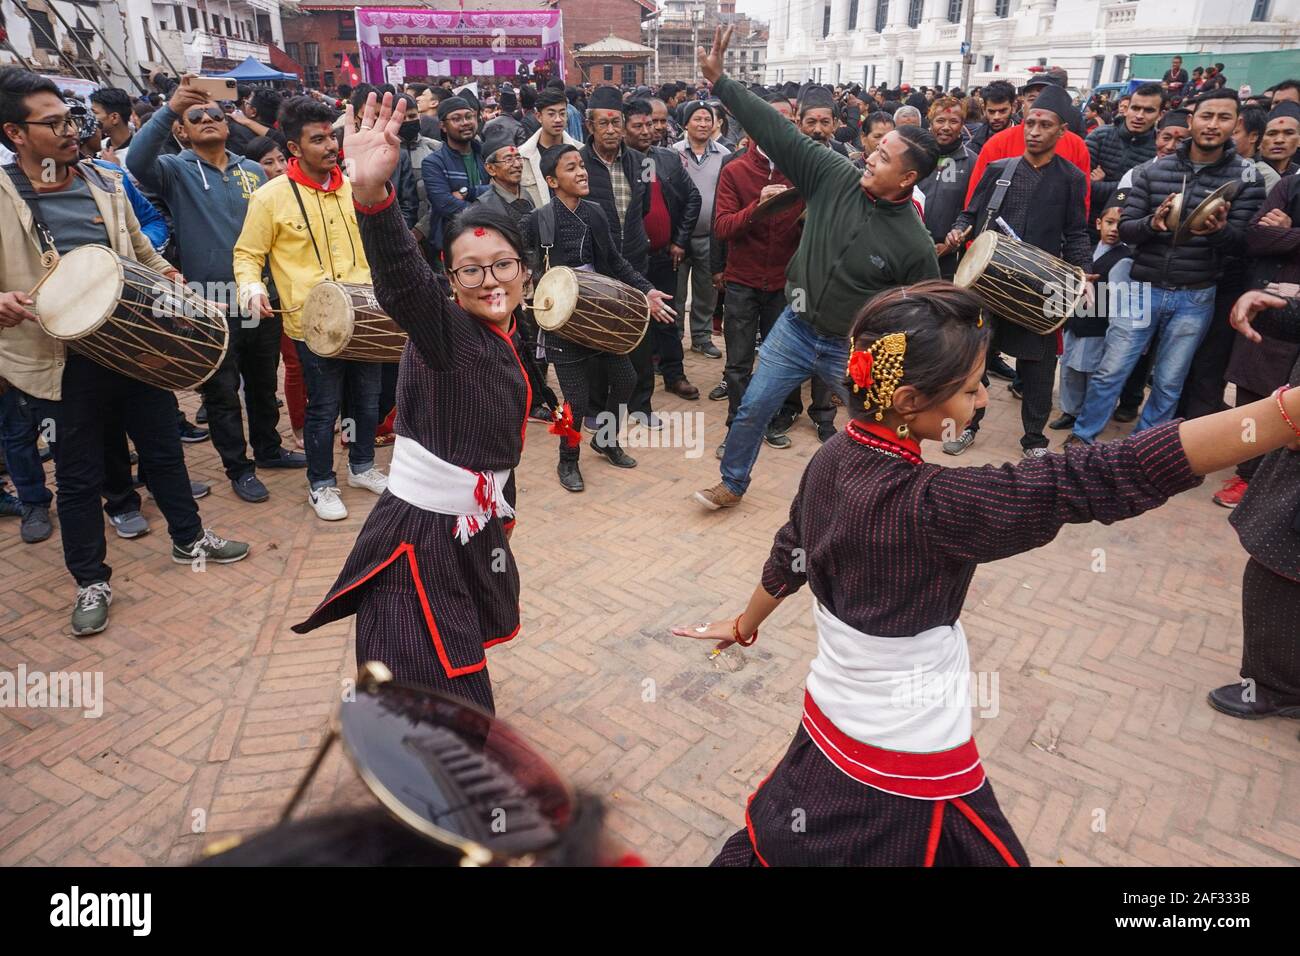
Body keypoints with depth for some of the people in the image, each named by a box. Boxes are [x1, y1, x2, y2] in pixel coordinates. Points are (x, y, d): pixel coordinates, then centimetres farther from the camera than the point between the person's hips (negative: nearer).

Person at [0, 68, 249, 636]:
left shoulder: (104, 183, 8)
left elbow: (140, 250, 19)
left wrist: (169, 279, 1)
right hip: (63, 361, -3)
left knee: (163, 448, 15)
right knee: (79, 474, 8)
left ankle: (188, 539, 35)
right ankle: (91, 581, 23)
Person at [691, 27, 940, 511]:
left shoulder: (914, 244, -16)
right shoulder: (835, 176, -10)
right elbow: (778, 132, -13)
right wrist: (719, 79, -17)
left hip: (855, 350, -2)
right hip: (795, 328, 3)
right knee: (752, 409, 9)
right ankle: (732, 484, 31)